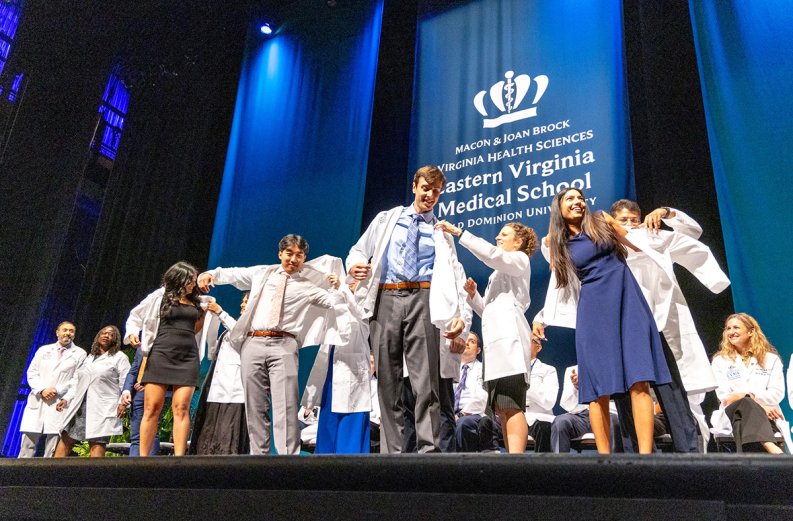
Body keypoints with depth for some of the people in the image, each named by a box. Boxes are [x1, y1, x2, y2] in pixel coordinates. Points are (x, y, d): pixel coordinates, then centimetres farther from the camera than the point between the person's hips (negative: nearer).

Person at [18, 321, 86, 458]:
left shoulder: (80, 354, 6)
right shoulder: (43, 350, 17)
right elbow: (32, 372, 10)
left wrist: (57, 390, -13)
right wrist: (42, 390, -6)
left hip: (59, 403, -3)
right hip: (37, 401, 3)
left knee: (52, 450, -3)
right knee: (27, 444, 1)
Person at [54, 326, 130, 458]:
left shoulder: (119, 357, 3)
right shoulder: (90, 358, 23)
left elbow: (126, 382, -5)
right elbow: (79, 382, 26)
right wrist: (67, 398, 16)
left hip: (101, 410, -6)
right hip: (80, 406, 6)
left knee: (97, 443, -9)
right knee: (66, 439, 3)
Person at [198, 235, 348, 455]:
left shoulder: (308, 286, 13)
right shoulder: (262, 273, 18)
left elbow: (336, 304, 11)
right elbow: (233, 274, 24)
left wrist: (336, 287, -5)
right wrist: (210, 274, 8)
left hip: (284, 346, -2)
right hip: (253, 343, 2)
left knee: (285, 406, -12)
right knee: (255, 406, 5)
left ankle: (289, 457, -13)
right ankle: (258, 454, 13)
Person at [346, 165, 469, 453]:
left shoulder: (442, 234, 18)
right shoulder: (386, 219, 18)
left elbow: (455, 276, 9)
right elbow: (359, 250, 18)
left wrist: (462, 314, -6)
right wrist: (354, 264, -7)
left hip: (422, 301, -1)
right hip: (385, 300, 1)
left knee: (426, 382, -8)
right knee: (387, 382, 3)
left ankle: (429, 449, -5)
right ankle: (391, 452, 9)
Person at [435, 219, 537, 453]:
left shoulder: (520, 260, 9)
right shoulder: (500, 272, 33)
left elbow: (491, 253, -13)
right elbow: (487, 310, 28)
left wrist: (458, 232, -12)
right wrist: (473, 294, 11)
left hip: (509, 337, -9)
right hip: (497, 339, 9)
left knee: (511, 407, -19)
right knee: (502, 409, 4)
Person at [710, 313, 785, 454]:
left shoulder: (771, 358, 18)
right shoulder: (720, 360, 17)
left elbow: (777, 392, 5)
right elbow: (724, 396, 3)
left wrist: (749, 396, -13)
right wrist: (759, 406, -12)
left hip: (766, 416, 1)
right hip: (731, 413, 0)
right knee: (746, 405, -38)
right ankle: (771, 448, -62)